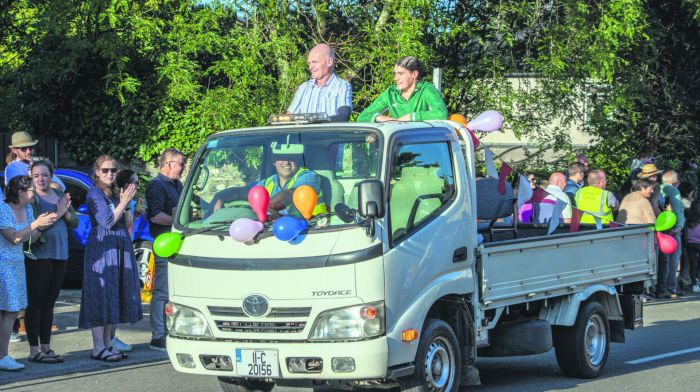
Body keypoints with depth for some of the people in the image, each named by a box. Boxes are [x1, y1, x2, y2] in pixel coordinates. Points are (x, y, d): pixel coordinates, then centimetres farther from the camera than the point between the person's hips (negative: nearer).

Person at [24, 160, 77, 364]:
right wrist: (57, 214, -17)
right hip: (38, 255, -7)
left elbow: (75, 223, 15)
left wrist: (66, 213, -5)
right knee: (36, 301, -5)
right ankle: (34, 350, -3)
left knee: (49, 302, 10)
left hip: (60, 254, 7)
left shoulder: (59, 194, 14)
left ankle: (46, 347, 14)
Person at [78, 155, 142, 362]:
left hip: (121, 249, 8)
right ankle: (98, 348, -9)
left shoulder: (116, 193, 16)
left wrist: (125, 202, -3)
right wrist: (124, 202, -16)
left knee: (113, 297, 9)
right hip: (102, 249, -8)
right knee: (101, 296, -9)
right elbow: (108, 221, -16)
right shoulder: (95, 194, -7)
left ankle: (107, 344, 14)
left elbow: (129, 224, 11)